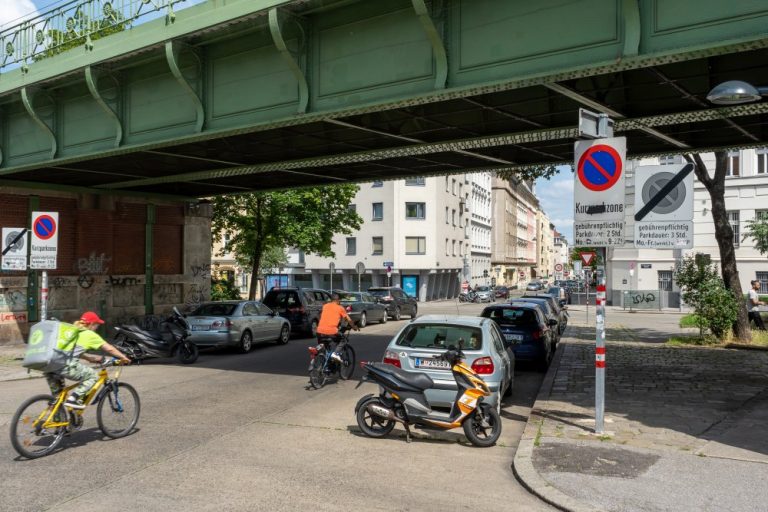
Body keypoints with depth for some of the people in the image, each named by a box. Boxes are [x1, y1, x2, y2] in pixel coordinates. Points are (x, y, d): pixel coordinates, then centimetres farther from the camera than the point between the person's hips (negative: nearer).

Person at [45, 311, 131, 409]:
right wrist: (124, 357, 27)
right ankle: (72, 399, 0)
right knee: (93, 376, 12)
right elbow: (109, 349, 14)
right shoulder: (90, 334, 10)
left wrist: (95, 358, 43)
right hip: (67, 366, -7)